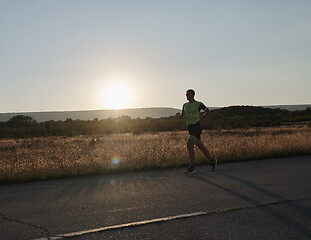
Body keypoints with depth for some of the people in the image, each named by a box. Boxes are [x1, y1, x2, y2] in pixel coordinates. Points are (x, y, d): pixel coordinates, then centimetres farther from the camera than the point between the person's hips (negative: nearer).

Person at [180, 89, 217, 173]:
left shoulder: (199, 104, -3)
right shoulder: (185, 105, 13)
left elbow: (207, 110, 15)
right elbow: (182, 115, 24)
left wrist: (204, 115, -1)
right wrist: (182, 115, 3)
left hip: (196, 127, -7)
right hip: (190, 128, 7)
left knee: (189, 145, -18)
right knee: (201, 146, 13)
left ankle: (191, 166, -9)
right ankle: (212, 161, 29)